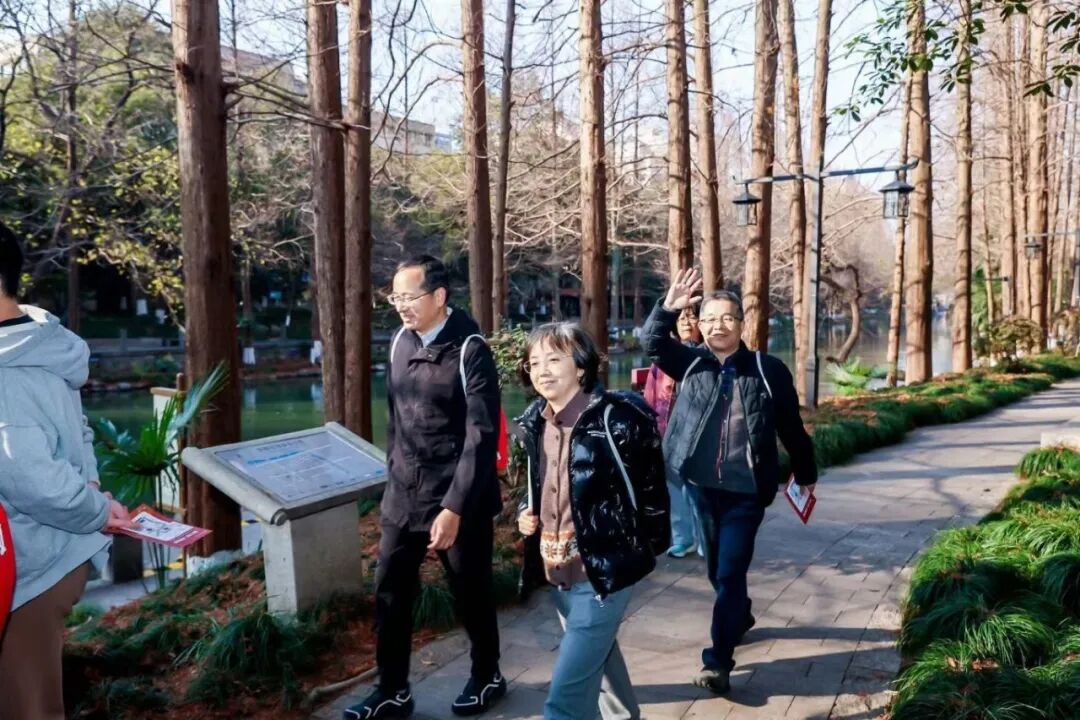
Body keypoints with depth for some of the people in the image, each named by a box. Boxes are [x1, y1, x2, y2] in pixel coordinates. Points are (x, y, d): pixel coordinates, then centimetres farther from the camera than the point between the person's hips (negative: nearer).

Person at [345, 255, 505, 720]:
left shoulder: (469, 351, -16)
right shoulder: (400, 342, 3)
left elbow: (481, 437, -20)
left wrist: (454, 508, -23)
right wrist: (393, 474, 16)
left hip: (460, 500, -5)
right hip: (403, 496, 6)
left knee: (470, 595, 12)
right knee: (389, 594, 9)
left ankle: (487, 676, 36)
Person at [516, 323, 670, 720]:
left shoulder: (617, 419, -19)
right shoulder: (535, 422, 3)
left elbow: (650, 488, -9)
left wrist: (649, 548, -3)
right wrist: (528, 512, 2)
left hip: (603, 571, -7)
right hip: (558, 572, 8)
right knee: (598, 659, 28)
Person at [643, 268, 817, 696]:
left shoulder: (768, 370, -5)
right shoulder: (692, 363, 0)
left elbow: (791, 427, 3)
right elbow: (653, 344, -16)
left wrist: (805, 475, 11)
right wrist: (668, 308, -34)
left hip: (747, 491, -3)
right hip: (702, 486, 3)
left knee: (731, 572, -4)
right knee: (716, 567, 20)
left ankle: (718, 661, 4)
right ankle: (739, 616, 48)